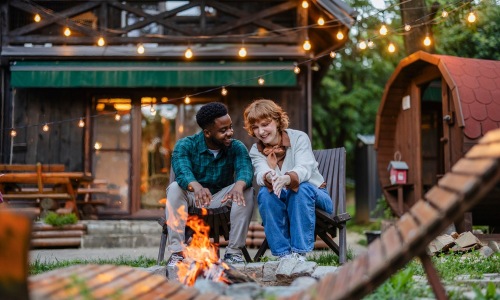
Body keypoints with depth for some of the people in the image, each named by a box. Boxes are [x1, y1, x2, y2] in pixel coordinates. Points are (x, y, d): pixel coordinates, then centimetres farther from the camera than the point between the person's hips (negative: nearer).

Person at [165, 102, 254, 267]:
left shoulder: (237, 147, -7)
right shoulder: (185, 146, -13)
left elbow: (245, 169, -27)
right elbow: (182, 171, -33)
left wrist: (239, 185, -53)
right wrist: (196, 186, -57)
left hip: (221, 200, 2)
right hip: (192, 198, -1)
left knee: (247, 191, -25)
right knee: (175, 188, -31)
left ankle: (234, 251, -22)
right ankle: (177, 252, -33)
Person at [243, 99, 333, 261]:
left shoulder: (299, 138, -11)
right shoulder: (256, 151, -1)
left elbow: (304, 168, -30)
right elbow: (260, 174, -24)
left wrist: (286, 179, -54)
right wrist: (269, 178, -50)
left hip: (315, 196, -2)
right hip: (282, 202, 2)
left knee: (302, 188, -35)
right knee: (265, 193, -29)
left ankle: (299, 253, -33)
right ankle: (284, 254, -28)